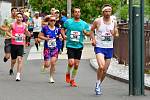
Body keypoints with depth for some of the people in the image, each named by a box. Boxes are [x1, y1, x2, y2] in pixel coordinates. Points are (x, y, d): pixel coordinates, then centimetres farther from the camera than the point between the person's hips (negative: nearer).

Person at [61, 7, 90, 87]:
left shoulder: (84, 24, 4)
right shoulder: (68, 22, 2)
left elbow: (88, 33, 9)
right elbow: (63, 29, 14)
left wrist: (85, 32, -13)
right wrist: (64, 35, -6)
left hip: (79, 46, 2)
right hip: (70, 45, -2)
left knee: (76, 65, 4)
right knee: (71, 62, -16)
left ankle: (72, 80, 21)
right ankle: (68, 73, 16)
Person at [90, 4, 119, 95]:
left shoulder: (114, 22, 3)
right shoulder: (97, 21, -5)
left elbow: (117, 35, 10)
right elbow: (92, 30, 10)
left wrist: (115, 33, -13)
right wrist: (93, 39, -5)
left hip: (109, 48, 4)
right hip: (99, 47, -4)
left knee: (105, 70, 9)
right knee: (101, 67, -24)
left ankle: (99, 85, 30)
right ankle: (98, 84, -2)